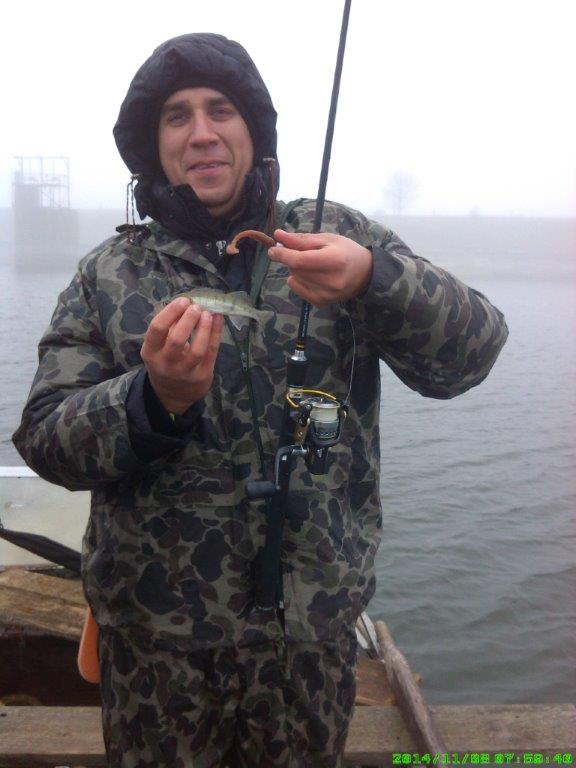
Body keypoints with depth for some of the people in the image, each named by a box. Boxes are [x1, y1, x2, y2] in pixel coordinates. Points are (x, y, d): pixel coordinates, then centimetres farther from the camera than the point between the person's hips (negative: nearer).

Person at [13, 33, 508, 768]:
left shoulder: (339, 237, -2)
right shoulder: (107, 274, -1)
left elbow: (470, 353, -9)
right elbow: (45, 437, -6)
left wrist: (374, 277, -29)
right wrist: (154, 398, -25)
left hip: (313, 616, 1)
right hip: (155, 623, 0)